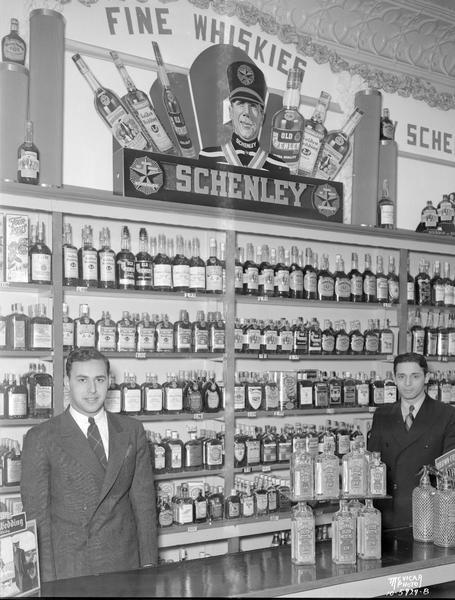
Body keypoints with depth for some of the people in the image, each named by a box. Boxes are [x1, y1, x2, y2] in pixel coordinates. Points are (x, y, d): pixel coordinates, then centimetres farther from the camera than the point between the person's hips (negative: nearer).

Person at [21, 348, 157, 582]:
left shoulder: (132, 430, 5)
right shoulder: (40, 438, -4)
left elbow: (143, 499, 5)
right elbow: (37, 513, -5)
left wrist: (149, 562, 1)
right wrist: (48, 579, -9)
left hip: (125, 564, 2)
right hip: (67, 570, -2)